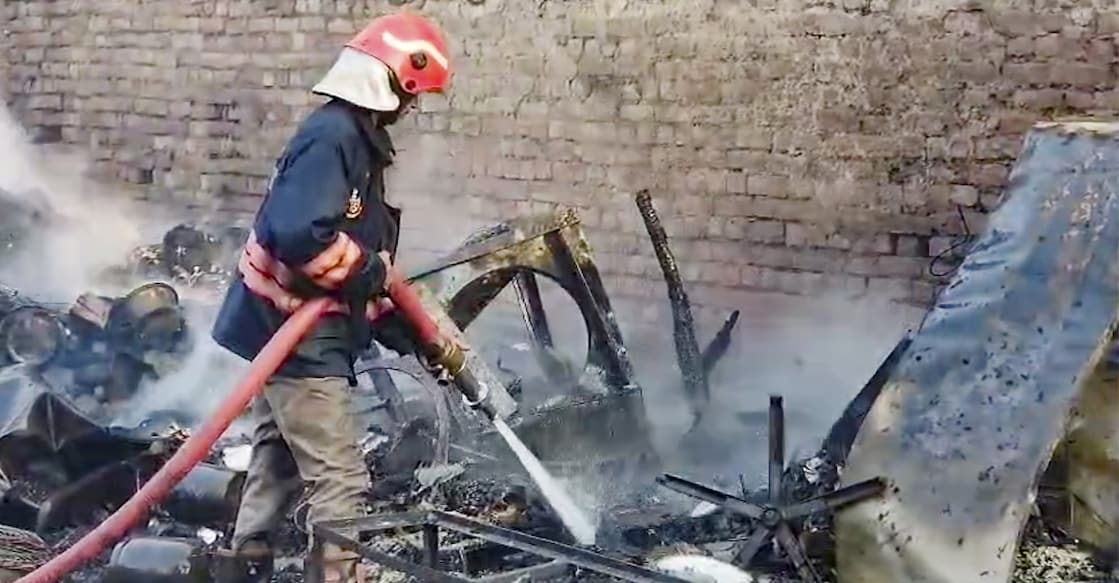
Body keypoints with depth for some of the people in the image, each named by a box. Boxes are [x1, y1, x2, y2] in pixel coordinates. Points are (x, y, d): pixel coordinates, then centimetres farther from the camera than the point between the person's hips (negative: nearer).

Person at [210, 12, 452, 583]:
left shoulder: (353, 138, 14)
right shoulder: (334, 135, -19)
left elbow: (363, 255, 18)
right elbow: (299, 233, -33)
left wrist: (413, 335, 14)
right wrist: (368, 270, -18)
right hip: (301, 336, -10)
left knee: (276, 466, 20)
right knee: (340, 481, -8)